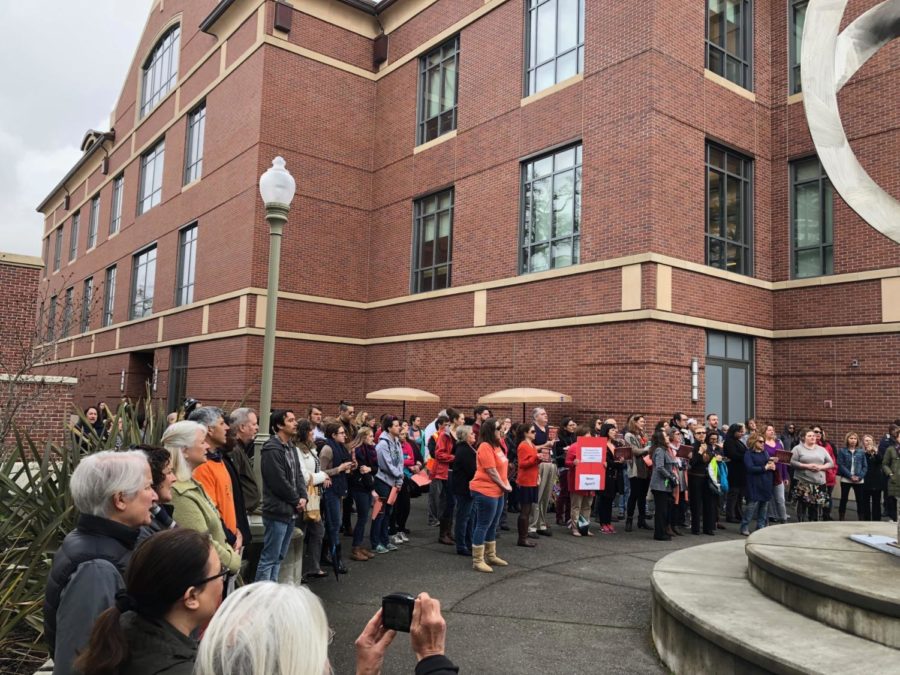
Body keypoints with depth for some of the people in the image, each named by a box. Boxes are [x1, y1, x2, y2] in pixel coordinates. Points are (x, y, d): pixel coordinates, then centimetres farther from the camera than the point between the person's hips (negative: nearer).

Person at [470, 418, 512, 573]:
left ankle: (491, 556, 29)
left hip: (497, 492, 10)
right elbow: (491, 471, -20)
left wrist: (506, 484, 5)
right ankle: (477, 561, 4)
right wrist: (504, 486, -10)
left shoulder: (496, 445, 13)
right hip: (485, 492, -10)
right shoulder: (485, 447, -18)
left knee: (492, 526, 17)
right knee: (483, 526, -3)